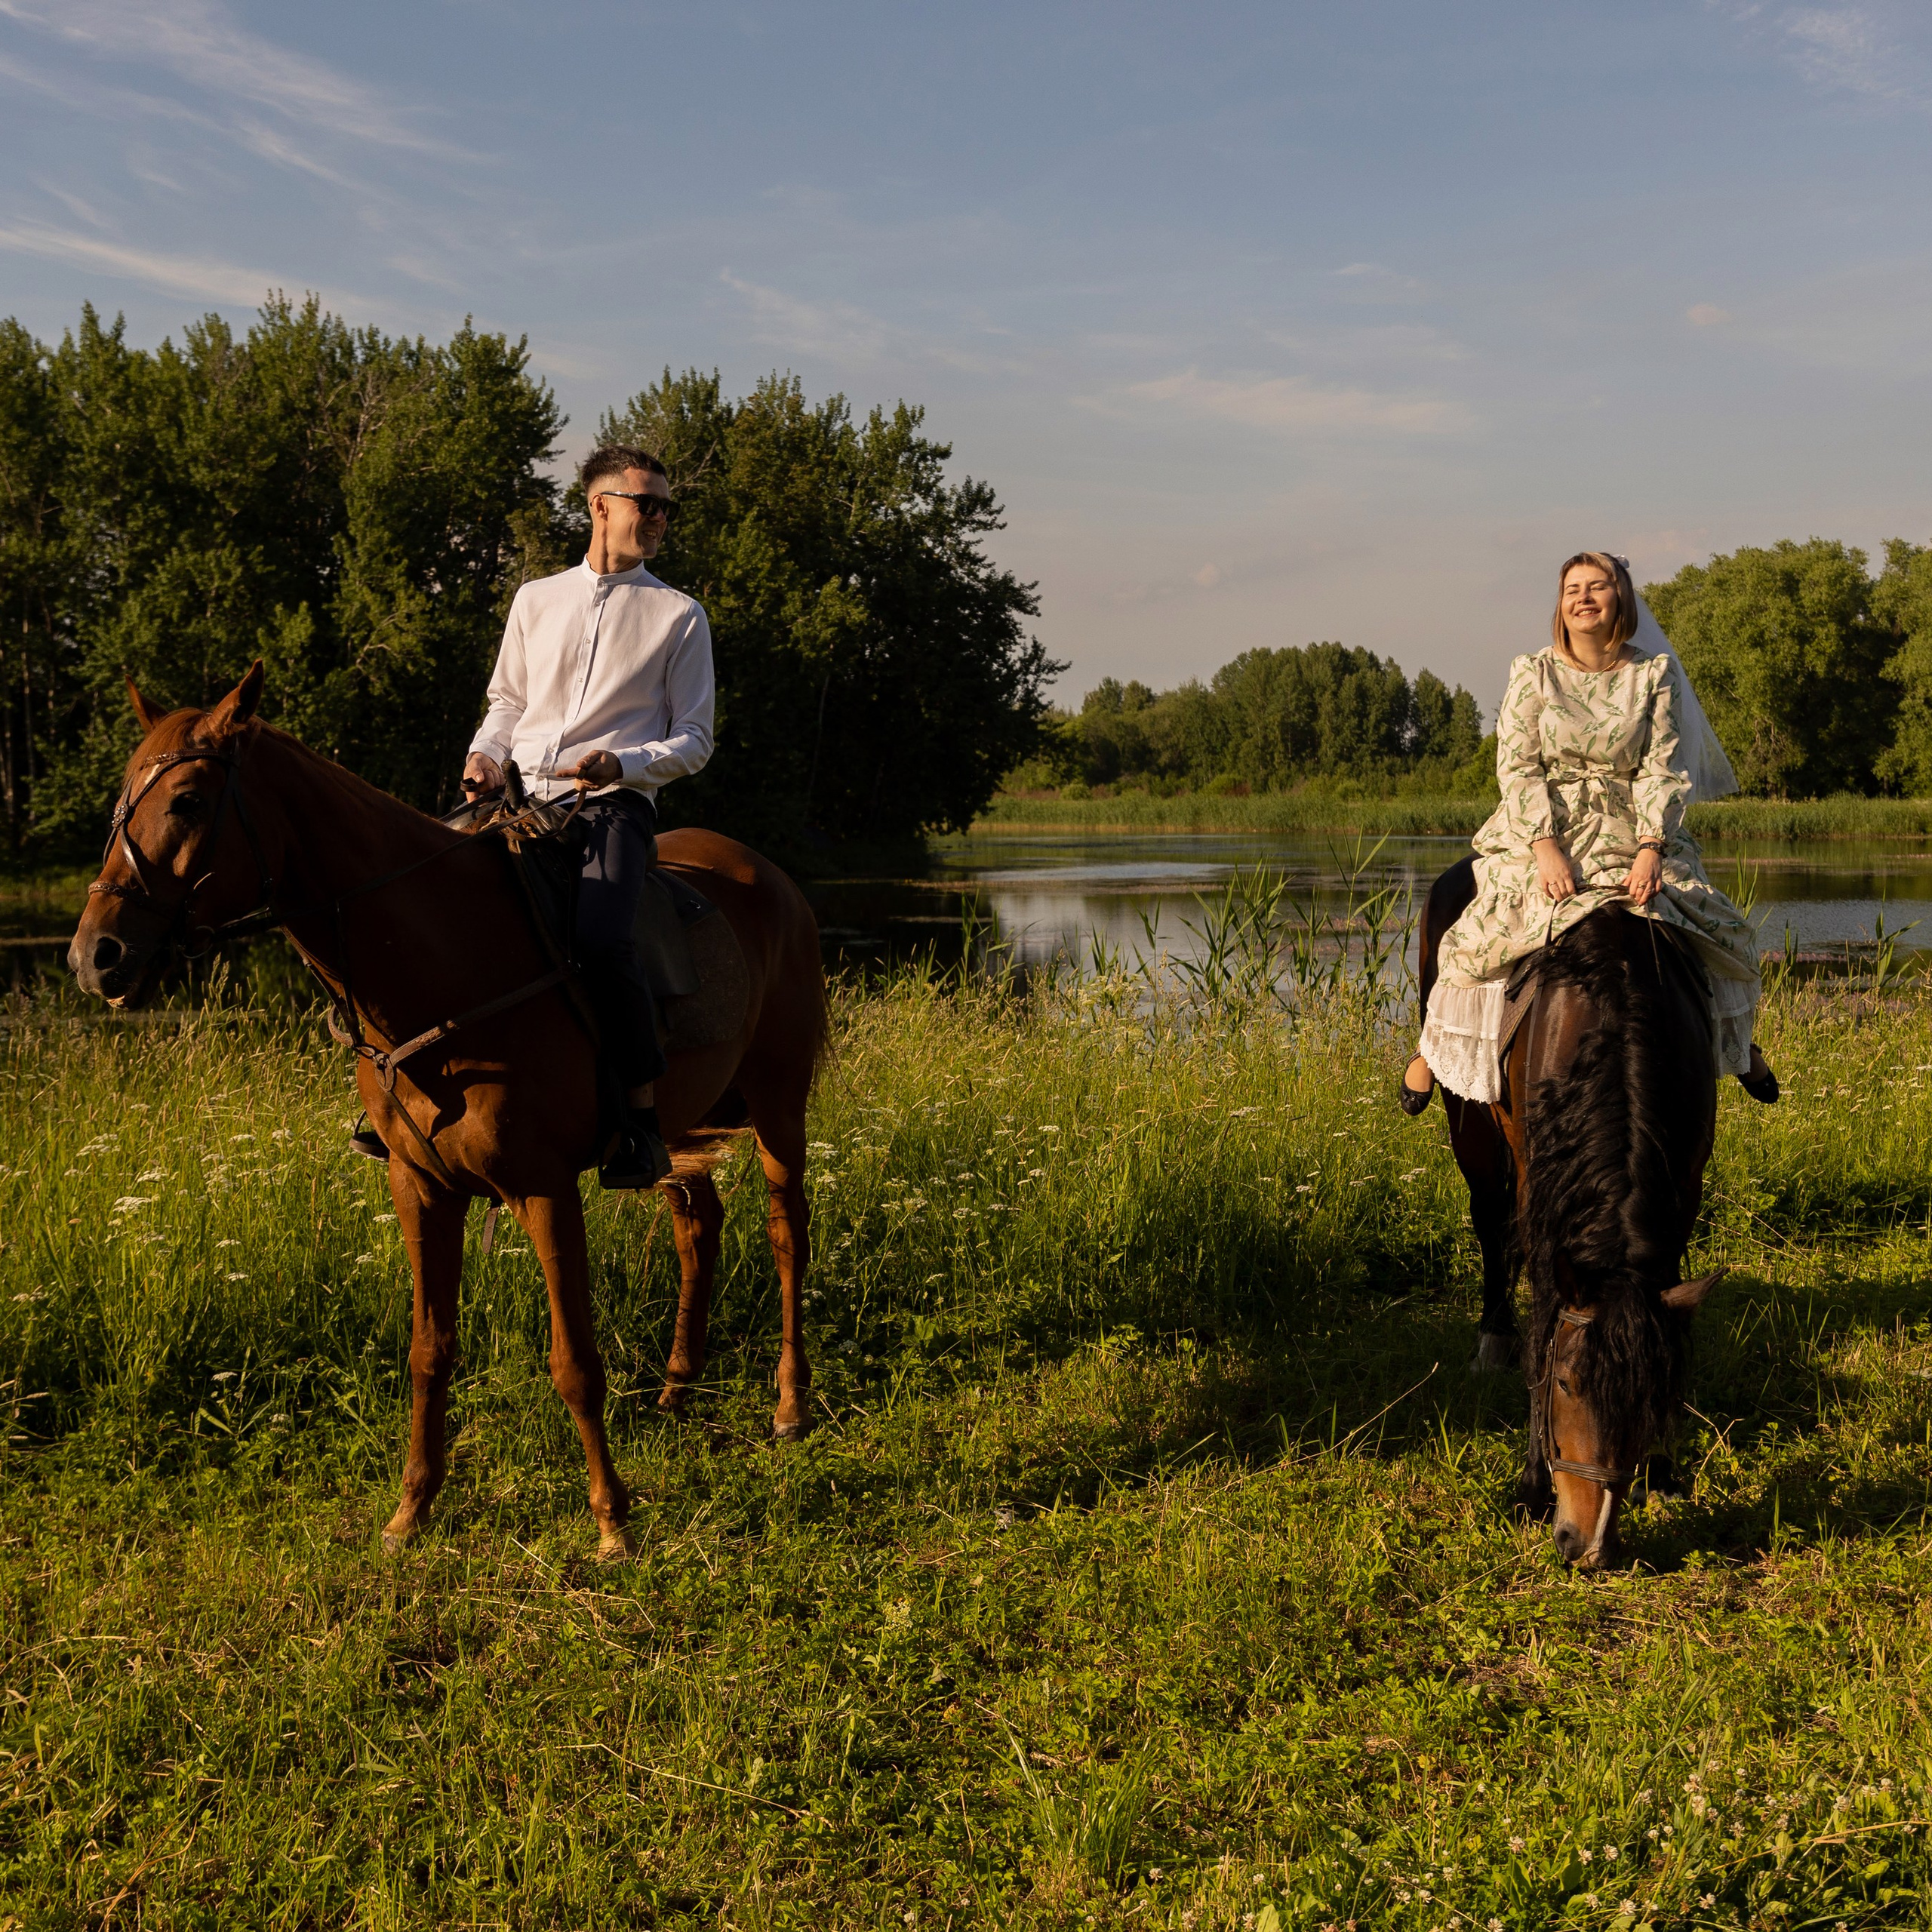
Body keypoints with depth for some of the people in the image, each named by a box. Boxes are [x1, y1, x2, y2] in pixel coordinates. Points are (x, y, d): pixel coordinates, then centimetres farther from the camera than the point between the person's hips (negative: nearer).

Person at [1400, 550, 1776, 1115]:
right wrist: (1547, 849, -20)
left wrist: (1650, 849, -19)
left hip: (1628, 834, 2)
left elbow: (1662, 770, -4)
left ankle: (1734, 1038, 27)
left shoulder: (1654, 674, 2)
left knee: (1722, 934, -4)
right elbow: (1516, 767, -6)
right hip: (1540, 831, -1)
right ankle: (1433, 1045, 7)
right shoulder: (1532, 674, 0)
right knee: (1478, 939, -19)